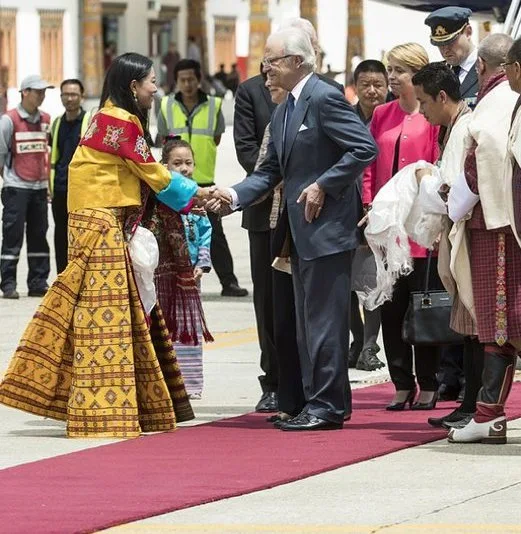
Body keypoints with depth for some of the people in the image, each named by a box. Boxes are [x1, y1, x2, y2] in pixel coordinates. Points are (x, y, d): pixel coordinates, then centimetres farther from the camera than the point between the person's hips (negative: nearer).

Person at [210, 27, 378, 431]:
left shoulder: (324, 99, -13)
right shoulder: (283, 111, 16)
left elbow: (365, 148, -19)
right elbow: (272, 170, 16)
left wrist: (323, 185, -19)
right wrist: (236, 195, 0)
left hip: (327, 227, -10)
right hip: (300, 230, 10)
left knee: (323, 320, -8)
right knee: (307, 321, 13)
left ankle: (327, 405, -5)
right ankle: (317, 401, 18)